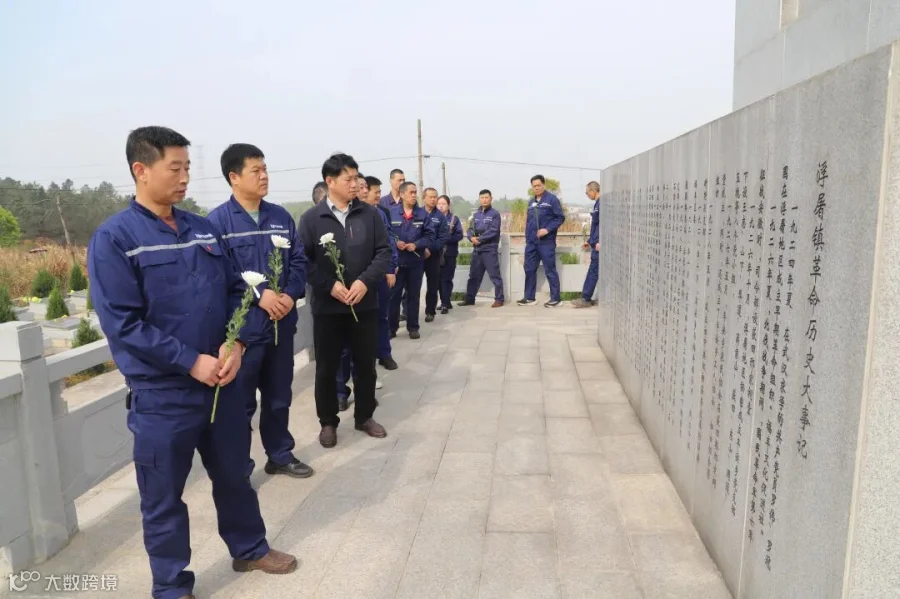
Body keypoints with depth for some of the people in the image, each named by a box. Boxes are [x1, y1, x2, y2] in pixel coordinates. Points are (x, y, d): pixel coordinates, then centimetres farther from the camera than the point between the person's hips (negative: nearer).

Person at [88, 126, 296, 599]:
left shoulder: (203, 229, 5)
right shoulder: (113, 239, -11)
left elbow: (234, 291, 8)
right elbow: (122, 323, -17)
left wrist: (235, 344, -10)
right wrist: (191, 361, -20)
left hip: (220, 379, 5)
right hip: (161, 393, -5)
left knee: (234, 473, 21)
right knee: (163, 496, 11)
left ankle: (249, 548, 42)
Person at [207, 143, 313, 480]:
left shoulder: (281, 217, 6)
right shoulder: (218, 221, -9)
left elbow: (299, 260, 6)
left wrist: (291, 295, -10)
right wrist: (259, 295, -21)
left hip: (282, 323, 5)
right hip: (242, 326, -5)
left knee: (279, 396, 18)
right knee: (240, 402, 7)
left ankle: (280, 455, 35)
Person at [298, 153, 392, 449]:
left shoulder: (370, 214, 2)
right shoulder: (311, 219, -3)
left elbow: (383, 252, 0)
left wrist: (365, 281, -14)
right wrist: (330, 286, -17)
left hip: (365, 304, 2)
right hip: (327, 307, -2)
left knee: (365, 364, 13)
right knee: (326, 368, 9)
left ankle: (365, 416, 31)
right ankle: (328, 422, 26)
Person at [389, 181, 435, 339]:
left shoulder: (422, 214, 2)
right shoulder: (391, 212, -4)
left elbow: (430, 236, 1)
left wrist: (416, 245, -13)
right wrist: (395, 243, -17)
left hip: (416, 261, 2)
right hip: (396, 261, -2)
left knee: (413, 295, 10)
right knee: (394, 295, 4)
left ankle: (413, 327, 20)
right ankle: (391, 327, 14)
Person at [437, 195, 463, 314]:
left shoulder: (454, 219, 0)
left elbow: (460, 235, -6)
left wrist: (447, 238, -19)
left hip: (449, 253, -3)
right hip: (437, 253, 3)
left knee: (446, 279, -4)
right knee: (439, 279, 8)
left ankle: (445, 304, -2)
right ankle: (446, 302, 21)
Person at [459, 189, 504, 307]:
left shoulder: (494, 214, -4)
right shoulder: (476, 214, 15)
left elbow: (493, 231, -15)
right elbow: (470, 229, 10)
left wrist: (479, 239, -14)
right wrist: (472, 238, -12)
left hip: (490, 250, -6)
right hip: (477, 250, 6)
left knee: (495, 275, -4)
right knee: (474, 275, 12)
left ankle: (499, 299, 2)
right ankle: (469, 299, 20)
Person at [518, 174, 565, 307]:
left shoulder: (552, 199, -5)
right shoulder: (531, 202, 15)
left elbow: (560, 218, -9)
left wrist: (548, 229, -19)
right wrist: (527, 237, 13)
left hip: (546, 242, -7)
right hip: (531, 242, 7)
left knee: (550, 271, -2)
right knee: (529, 269, 8)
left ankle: (555, 299, 5)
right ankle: (529, 297, 17)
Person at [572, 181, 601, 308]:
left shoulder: (602, 203, -13)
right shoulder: (598, 203, 17)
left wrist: (599, 241, -24)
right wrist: (590, 240, 27)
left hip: (600, 243, -10)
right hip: (596, 242, 10)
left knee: (594, 271, -5)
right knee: (593, 271, 10)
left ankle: (586, 299, -1)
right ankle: (586, 298, 14)